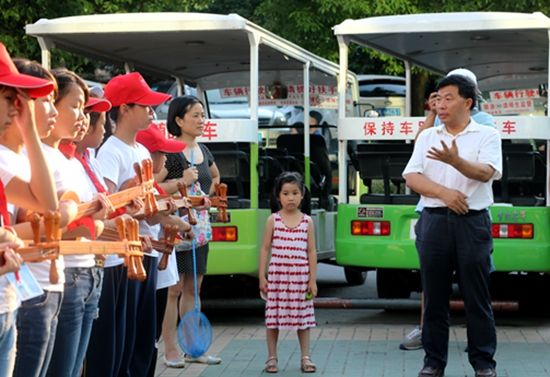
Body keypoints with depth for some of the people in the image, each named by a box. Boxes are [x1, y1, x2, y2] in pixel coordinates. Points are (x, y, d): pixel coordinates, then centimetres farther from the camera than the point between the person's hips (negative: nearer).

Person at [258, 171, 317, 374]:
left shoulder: (307, 221, 3)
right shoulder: (273, 220, 1)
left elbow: (311, 251, 4)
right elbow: (265, 248, 2)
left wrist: (313, 279, 0)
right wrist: (262, 276, -2)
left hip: (300, 277, 1)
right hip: (277, 276, -1)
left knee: (303, 318, 7)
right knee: (273, 317, 3)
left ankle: (305, 358, 16)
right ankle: (272, 358, 14)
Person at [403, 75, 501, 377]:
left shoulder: (486, 135, 4)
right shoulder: (427, 137, 13)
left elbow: (486, 172, -13)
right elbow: (411, 177, 4)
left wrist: (455, 161, -31)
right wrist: (443, 192, -12)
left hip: (472, 222, -3)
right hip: (434, 219, 3)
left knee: (477, 296, 0)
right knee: (434, 296, 5)